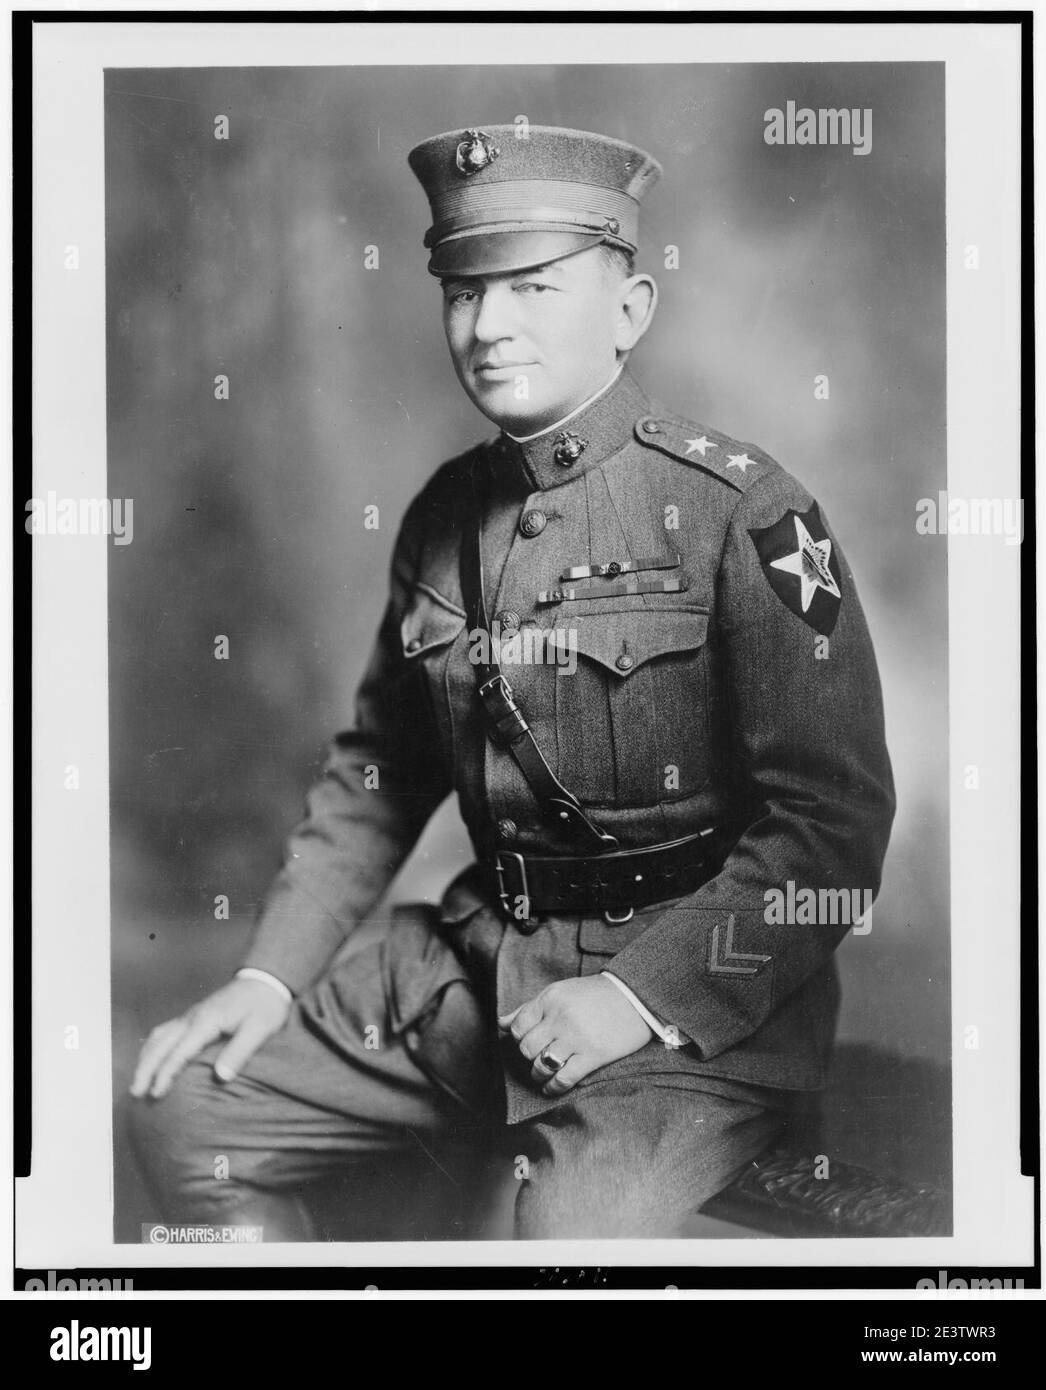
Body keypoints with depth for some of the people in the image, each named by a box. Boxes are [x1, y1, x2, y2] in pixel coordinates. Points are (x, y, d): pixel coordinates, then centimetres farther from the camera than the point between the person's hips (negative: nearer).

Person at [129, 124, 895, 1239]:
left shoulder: (740, 512, -12)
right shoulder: (443, 517, 8)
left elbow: (833, 820, -14)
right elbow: (376, 772, 16)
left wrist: (640, 996, -22)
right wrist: (270, 973, 7)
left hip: (696, 991, -6)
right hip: (479, 955, 7)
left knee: (578, 1230, -33)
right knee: (184, 1104, 4)